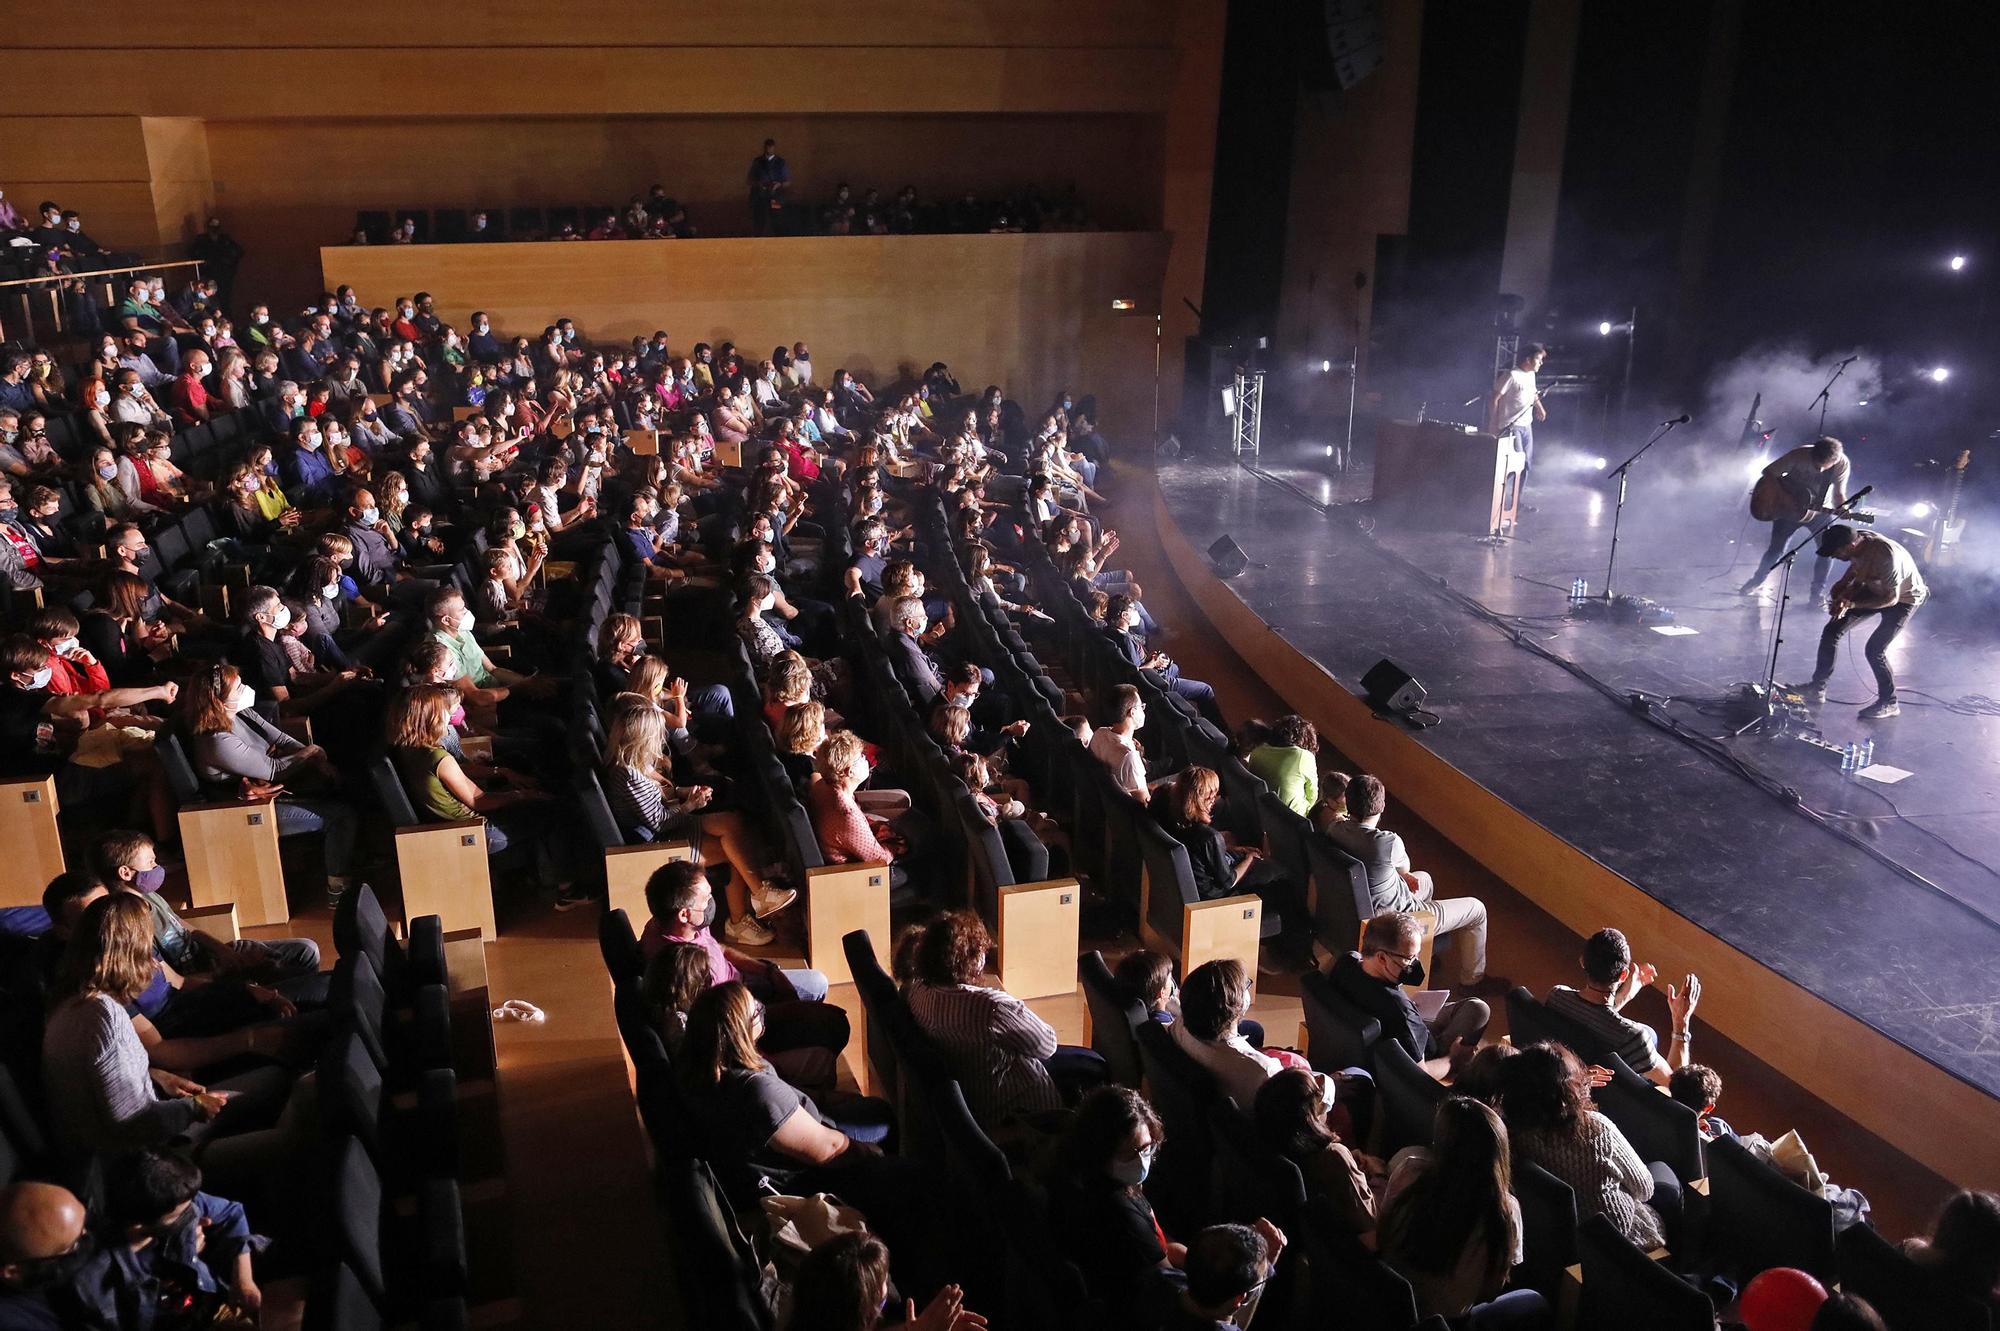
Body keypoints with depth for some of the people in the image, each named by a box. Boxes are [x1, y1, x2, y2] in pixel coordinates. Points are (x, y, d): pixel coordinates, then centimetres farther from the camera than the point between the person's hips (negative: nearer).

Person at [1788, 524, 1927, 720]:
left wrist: (1851, 604, -29)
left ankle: (1889, 703, 5)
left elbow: (1891, 599, -28)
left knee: (1874, 649, -15)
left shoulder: (1885, 555, -39)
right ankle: (1817, 688, 12)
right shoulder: (1857, 542, -18)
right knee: (1832, 630, 1)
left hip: (1903, 597, -7)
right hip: (1875, 587, 7)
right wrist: (1841, 595, -9)